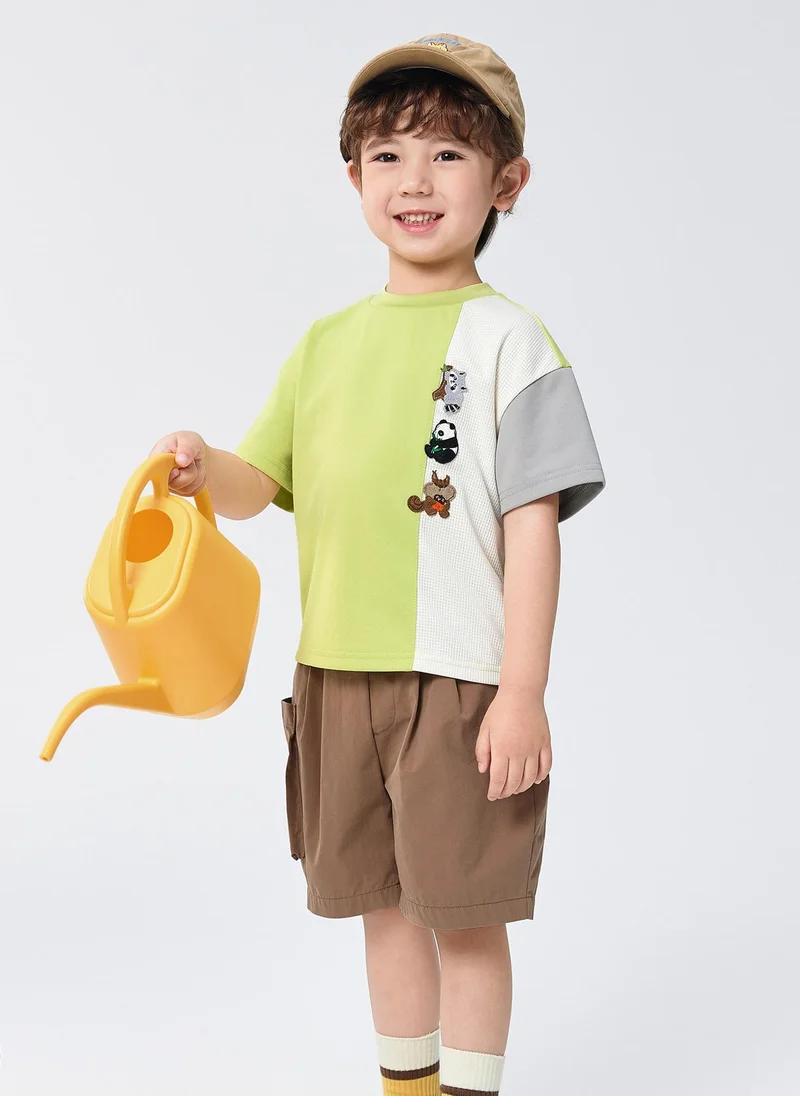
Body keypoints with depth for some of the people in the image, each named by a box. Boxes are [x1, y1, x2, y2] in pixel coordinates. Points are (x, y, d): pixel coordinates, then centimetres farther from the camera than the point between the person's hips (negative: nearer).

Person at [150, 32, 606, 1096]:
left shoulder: (506, 338, -6)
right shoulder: (326, 342, 10)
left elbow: (534, 526, -10)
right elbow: (257, 482, 13)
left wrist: (522, 694, -14)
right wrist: (202, 467, -11)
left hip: (461, 681, -5)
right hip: (335, 673, 6)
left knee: (464, 911, 4)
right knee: (382, 901, 17)